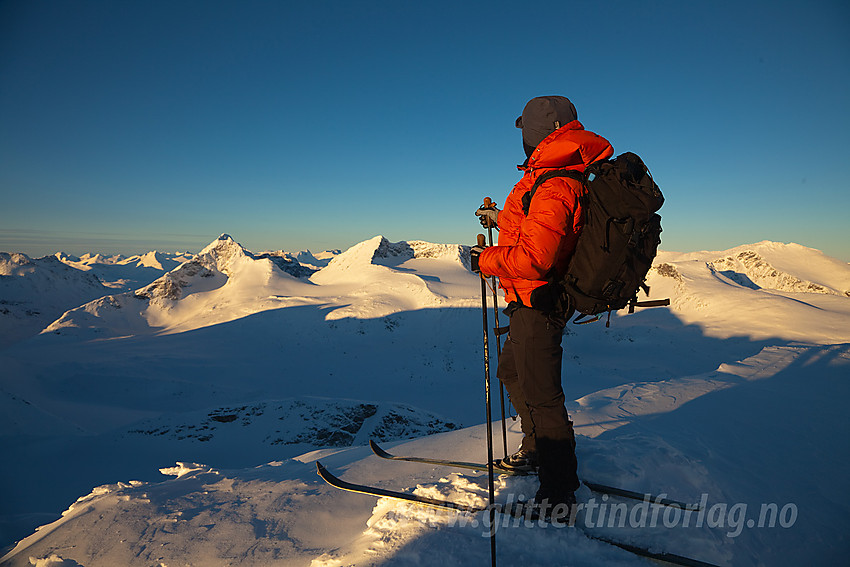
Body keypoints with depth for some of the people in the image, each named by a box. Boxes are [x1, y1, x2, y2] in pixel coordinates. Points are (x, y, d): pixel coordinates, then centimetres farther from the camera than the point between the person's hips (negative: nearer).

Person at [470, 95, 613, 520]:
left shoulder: (552, 188, -24)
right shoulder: (565, 176, 11)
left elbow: (534, 257, -31)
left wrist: (486, 260, -17)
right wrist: (505, 220, 26)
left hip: (538, 305, -11)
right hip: (536, 301, 11)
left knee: (541, 395, -1)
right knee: (512, 373, 24)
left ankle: (559, 488, 17)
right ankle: (537, 448, 43)